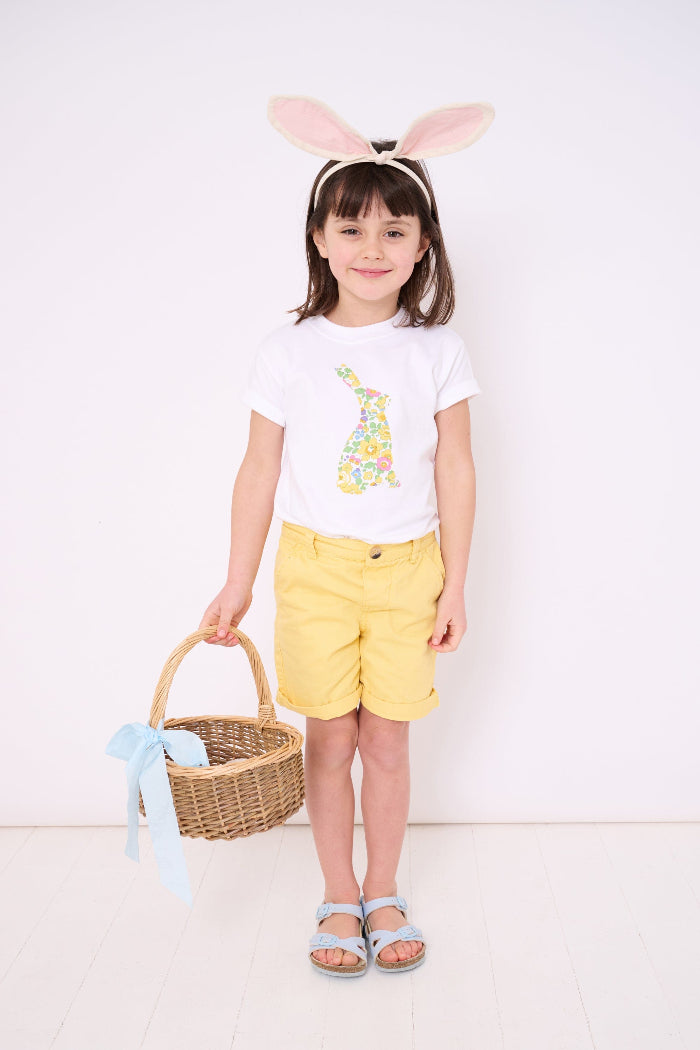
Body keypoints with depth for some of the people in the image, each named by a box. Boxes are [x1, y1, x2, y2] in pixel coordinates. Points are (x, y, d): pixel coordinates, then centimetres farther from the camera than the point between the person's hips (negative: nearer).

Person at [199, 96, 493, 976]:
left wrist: (454, 585, 0)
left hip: (406, 570, 0)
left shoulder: (436, 350, -2)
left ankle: (383, 895, 29)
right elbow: (260, 471, 1)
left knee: (386, 740, 9)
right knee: (329, 740, 8)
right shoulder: (289, 351, -3)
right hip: (315, 567, 0)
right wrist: (239, 583, 1)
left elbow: (455, 472, 1)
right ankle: (337, 900, 27)